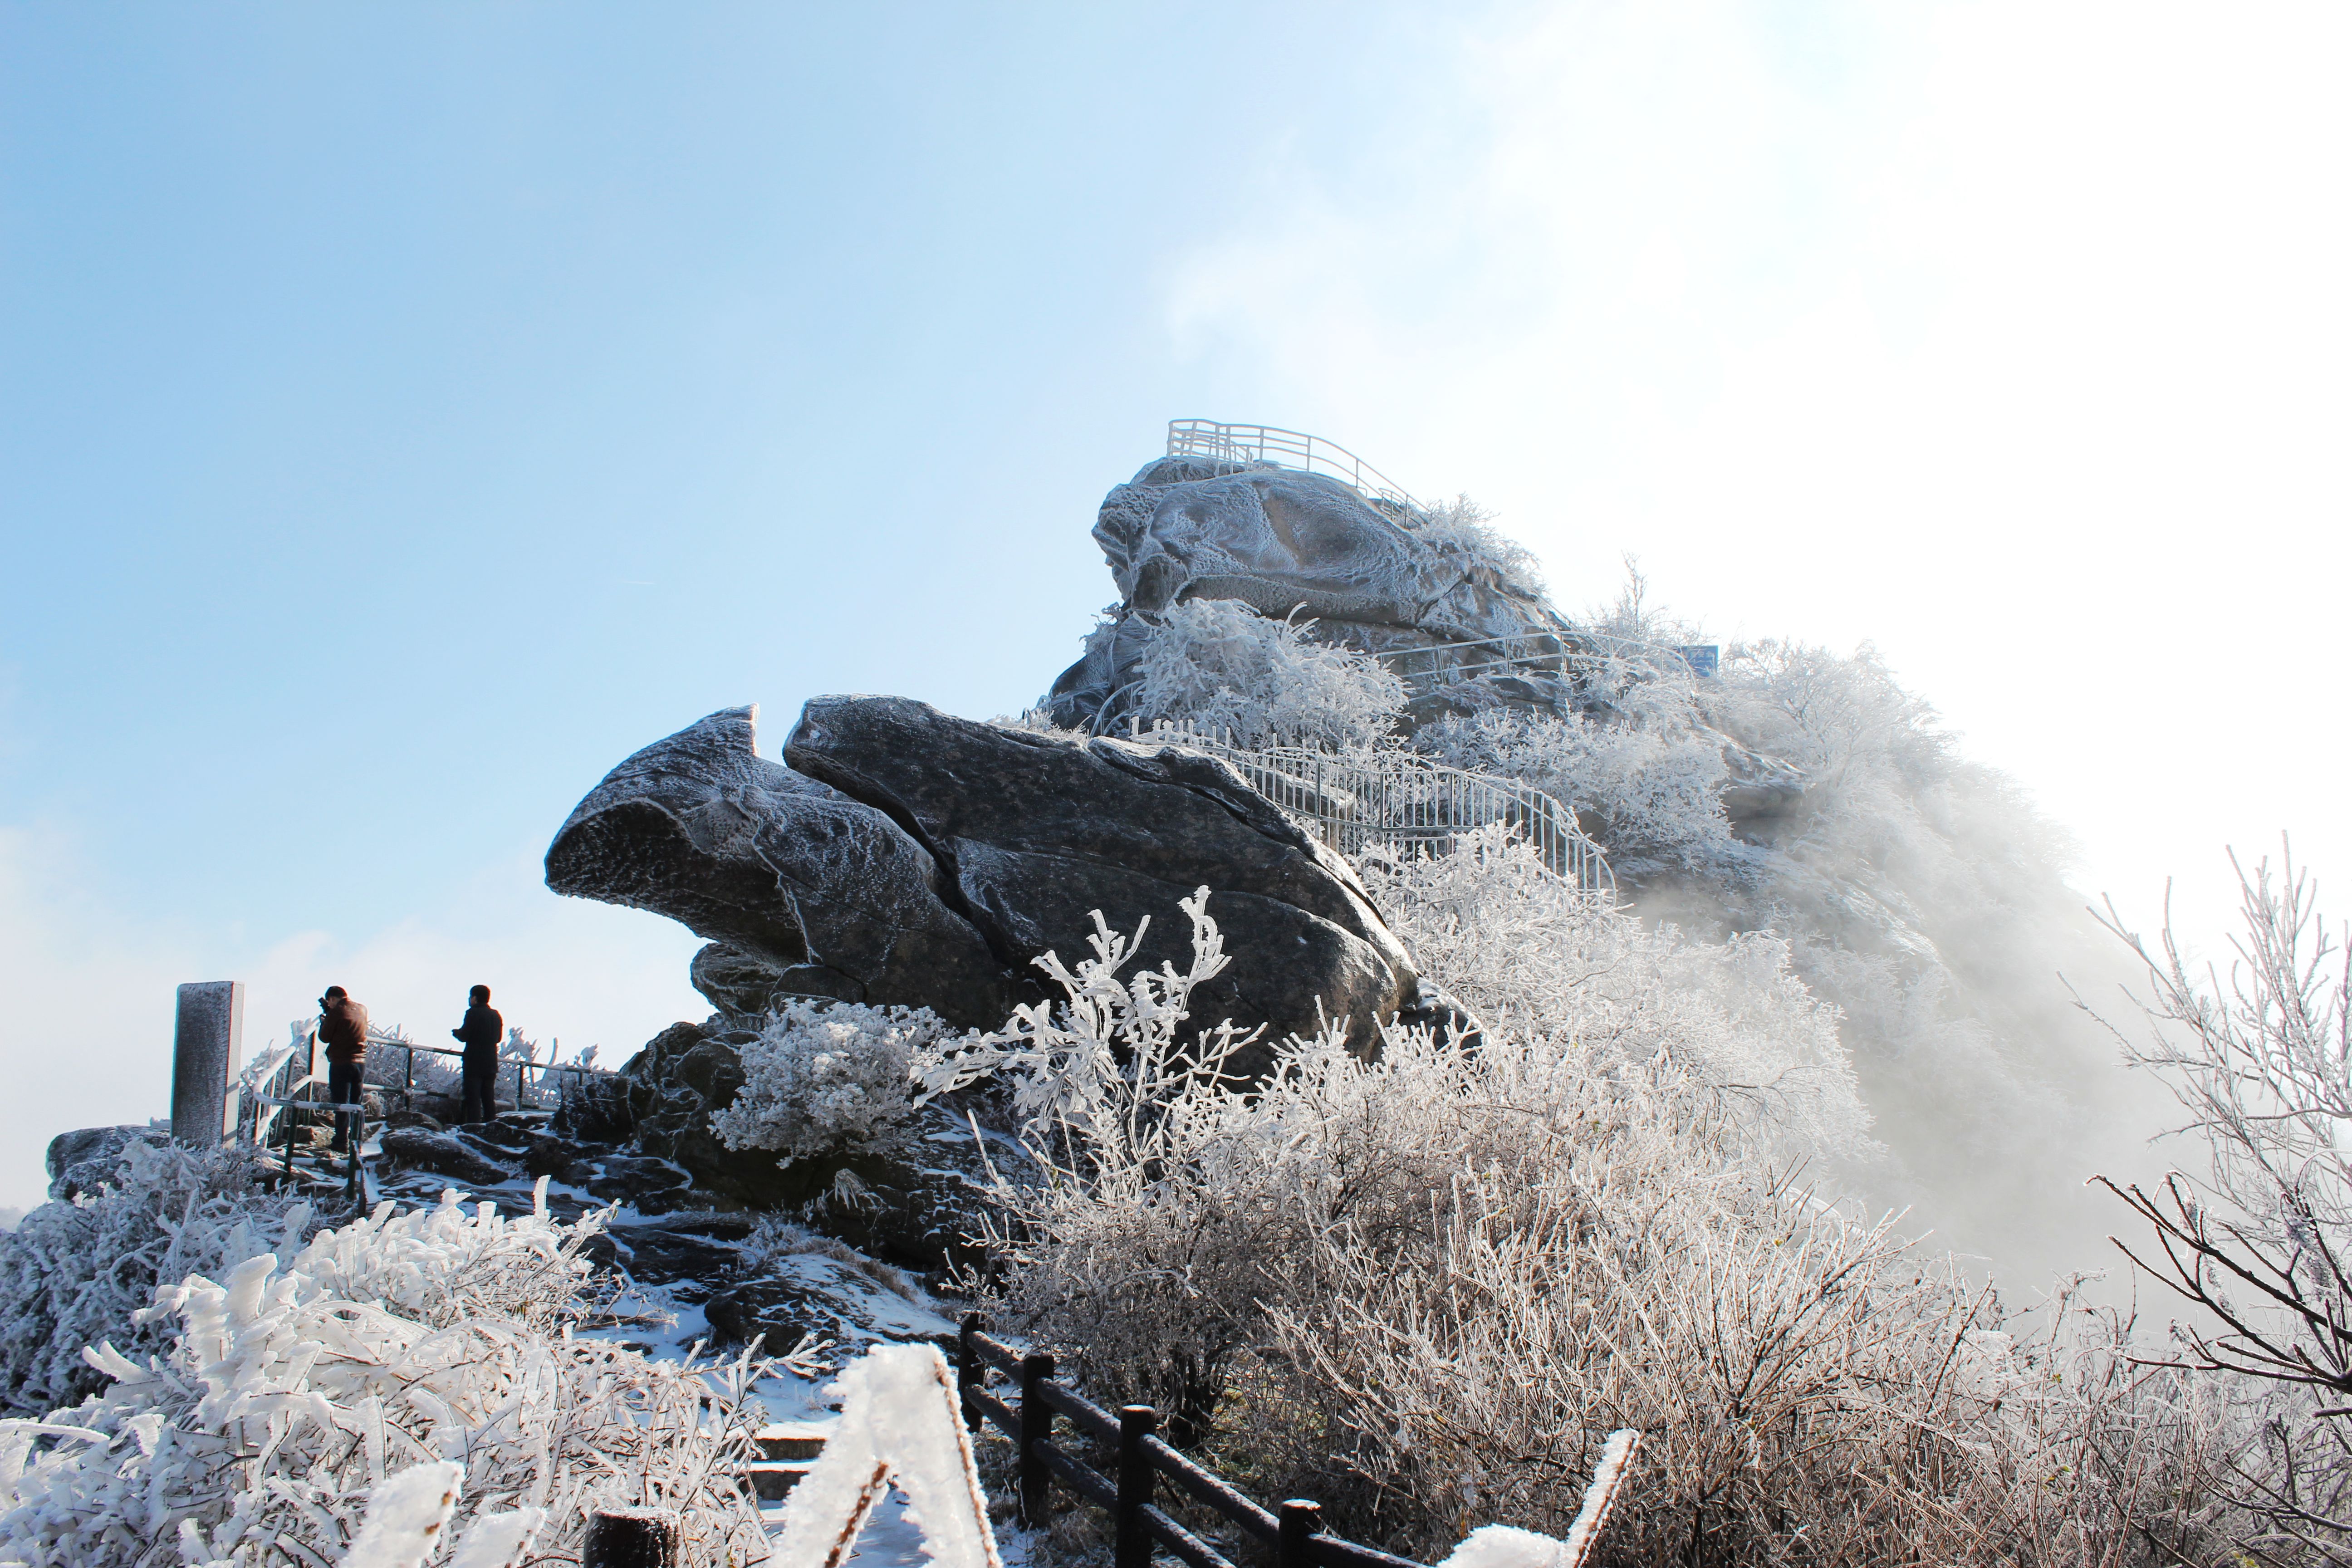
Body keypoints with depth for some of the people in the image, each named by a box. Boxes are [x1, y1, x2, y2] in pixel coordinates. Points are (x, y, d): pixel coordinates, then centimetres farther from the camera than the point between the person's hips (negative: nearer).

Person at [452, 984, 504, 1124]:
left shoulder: (473, 1013, -9)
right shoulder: (496, 1016, 11)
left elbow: (464, 1036, -11)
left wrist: (455, 1032, 8)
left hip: (474, 1063, -6)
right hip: (491, 1064, 6)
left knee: (473, 1098, -7)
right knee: (489, 1100, 10)